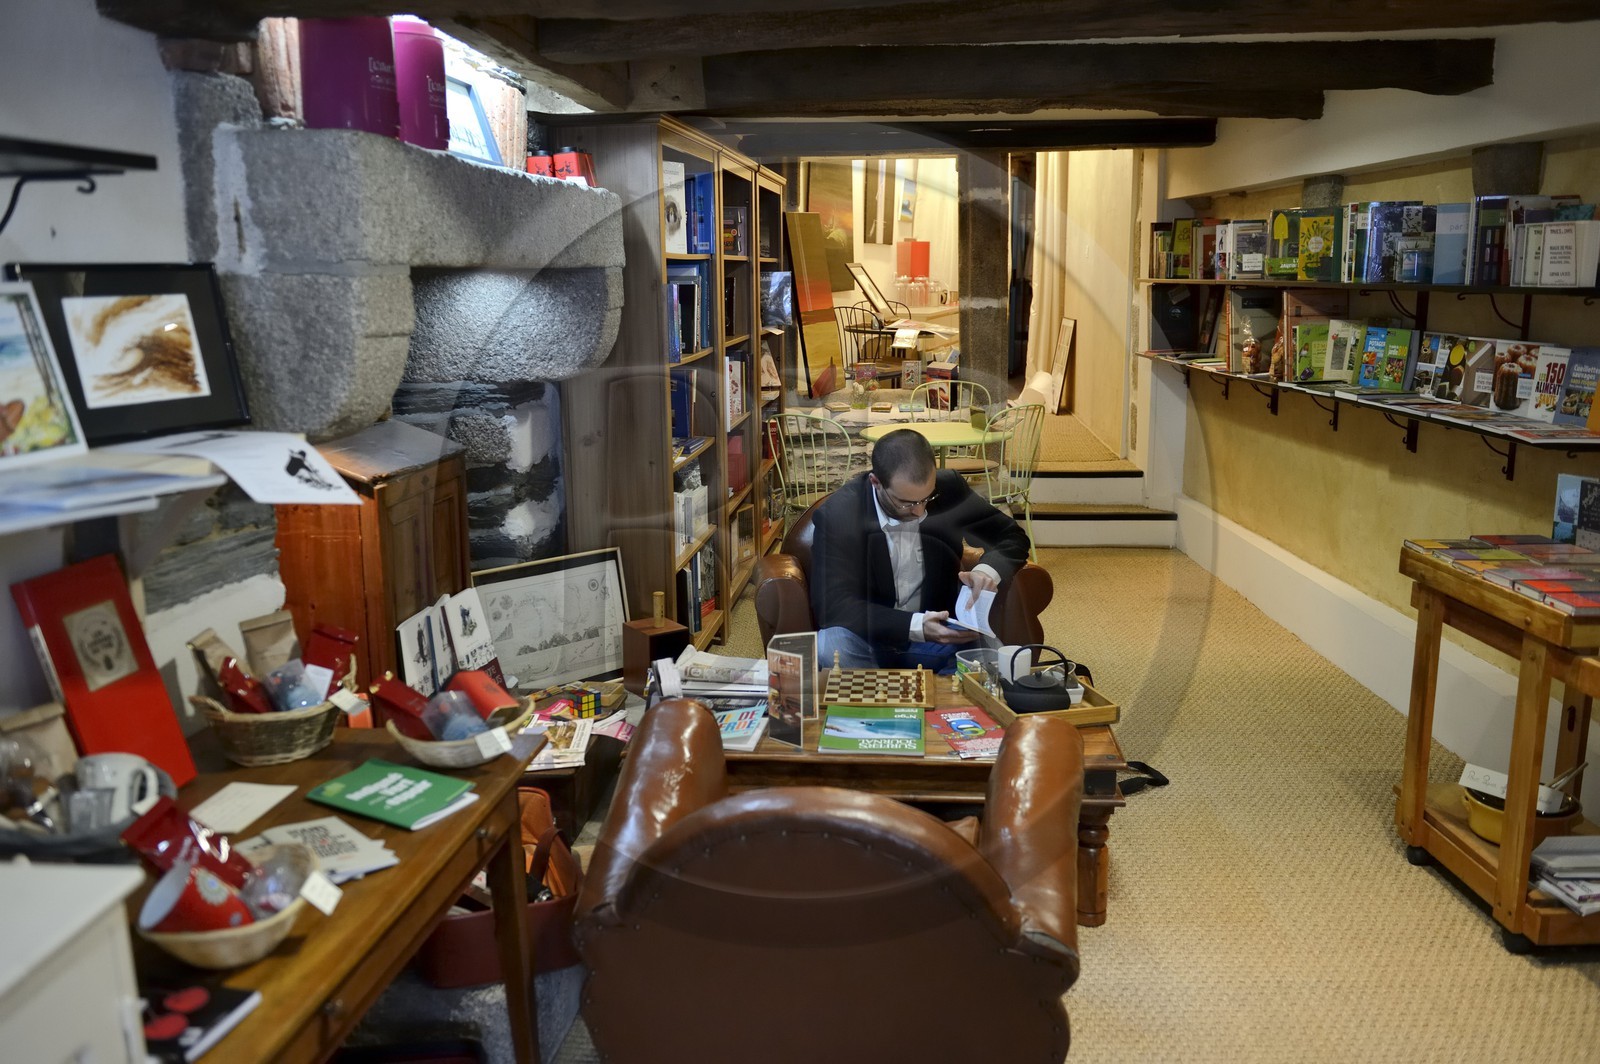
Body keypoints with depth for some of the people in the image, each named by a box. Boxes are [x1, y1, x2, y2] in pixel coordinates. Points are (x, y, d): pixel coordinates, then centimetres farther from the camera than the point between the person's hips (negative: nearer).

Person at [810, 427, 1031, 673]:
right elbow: (834, 606, -19)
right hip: (869, 640, -2)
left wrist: (988, 570, -20)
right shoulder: (836, 515, -17)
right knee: (830, 646, -34)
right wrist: (916, 627, -32)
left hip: (939, 633, 2)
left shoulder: (949, 489, -7)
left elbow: (1012, 537, 5)